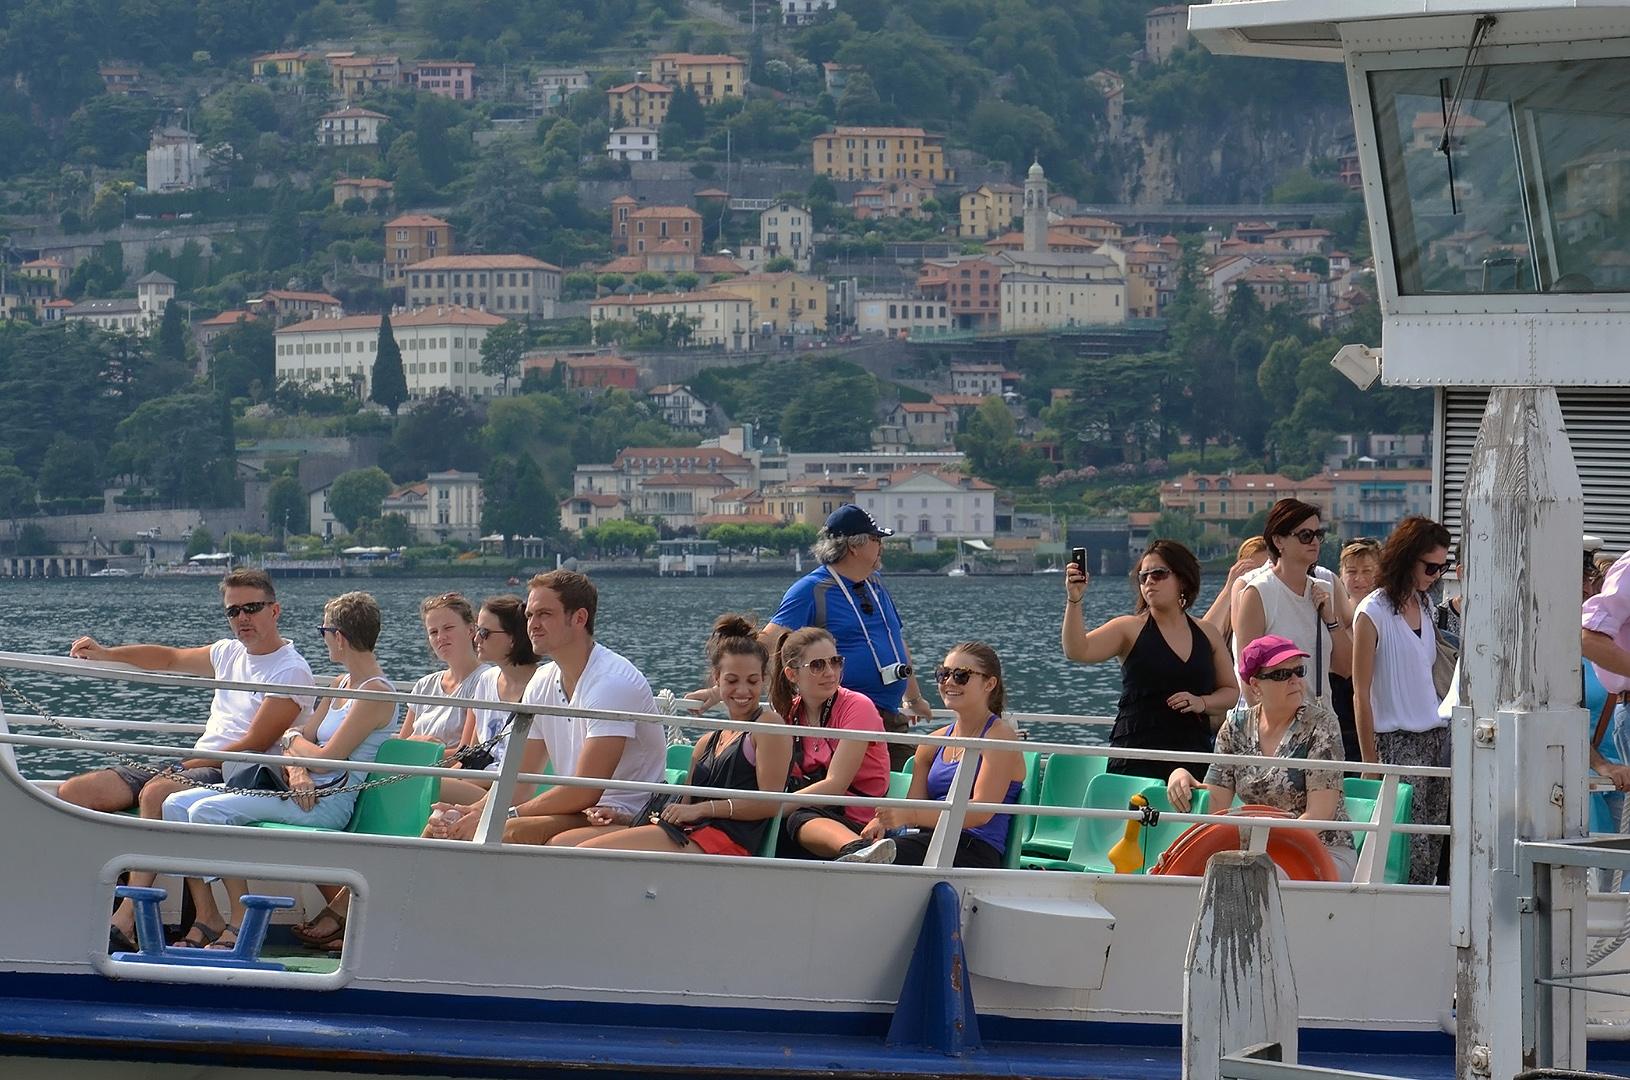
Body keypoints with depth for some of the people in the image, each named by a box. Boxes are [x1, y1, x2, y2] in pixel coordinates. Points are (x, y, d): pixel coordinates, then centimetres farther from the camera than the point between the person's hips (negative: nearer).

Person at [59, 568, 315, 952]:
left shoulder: (291, 671, -7)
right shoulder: (230, 653, 18)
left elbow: (254, 745, -14)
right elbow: (168, 658, 31)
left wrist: (191, 765, -13)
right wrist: (105, 654, 20)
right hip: (191, 764, 9)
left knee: (156, 793, -39)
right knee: (73, 793, -7)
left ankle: (125, 921, -44)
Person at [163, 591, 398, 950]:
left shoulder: (377, 693, -12)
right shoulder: (341, 685, 19)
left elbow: (326, 759, -19)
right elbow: (303, 738, 13)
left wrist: (292, 741, 1)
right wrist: (295, 769, -9)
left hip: (328, 801, -10)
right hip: (302, 791, 10)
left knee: (208, 812, -25)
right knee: (177, 805, -3)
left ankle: (242, 923, -20)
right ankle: (206, 918, -10)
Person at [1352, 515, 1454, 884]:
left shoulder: (1425, 605, 14)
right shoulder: (1374, 612, -8)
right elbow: (1361, 693, -8)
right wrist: (1370, 760, -10)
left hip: (1436, 738, 7)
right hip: (1396, 741, -7)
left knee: (1433, 849, 1)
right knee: (1413, 852, -13)